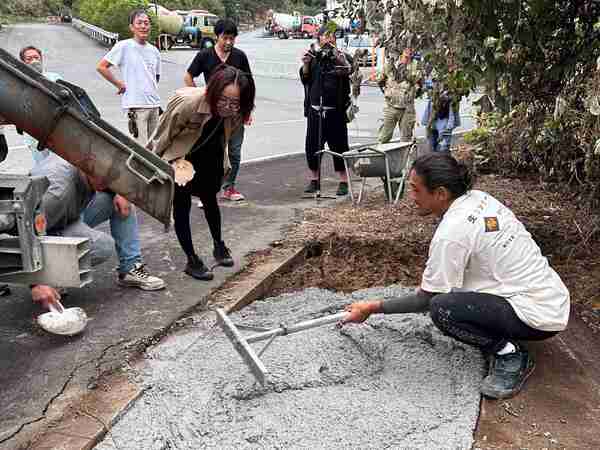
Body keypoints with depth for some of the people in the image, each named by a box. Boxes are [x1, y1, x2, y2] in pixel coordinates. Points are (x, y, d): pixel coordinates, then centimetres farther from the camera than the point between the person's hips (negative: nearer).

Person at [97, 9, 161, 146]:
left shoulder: (154, 50, 12)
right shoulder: (124, 46, -6)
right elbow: (101, 67, -6)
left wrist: (151, 91, 15)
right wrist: (119, 84, -5)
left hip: (154, 104, 7)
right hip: (135, 105, -6)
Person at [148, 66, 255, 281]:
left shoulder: (236, 114, -23)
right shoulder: (187, 102, -38)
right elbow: (162, 137, -23)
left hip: (208, 160, 4)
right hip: (178, 159, -4)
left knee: (210, 200, 18)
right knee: (182, 205, -4)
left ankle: (218, 245, 37)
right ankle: (192, 260, 8)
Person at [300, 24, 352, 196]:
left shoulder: (340, 56, 2)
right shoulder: (314, 56, 11)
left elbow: (348, 70, -16)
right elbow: (305, 79, 10)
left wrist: (337, 56, -30)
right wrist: (305, 65, -7)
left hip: (335, 110, -3)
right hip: (314, 109, 3)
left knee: (338, 145, -1)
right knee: (312, 145, 7)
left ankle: (343, 181, 7)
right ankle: (314, 179, 21)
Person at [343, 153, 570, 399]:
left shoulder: (452, 232, -23)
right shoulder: (478, 197, 2)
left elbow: (425, 300, -14)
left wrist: (373, 308, -6)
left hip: (540, 315, -9)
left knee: (441, 308, -25)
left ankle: (511, 354, -6)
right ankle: (500, 336, 17)